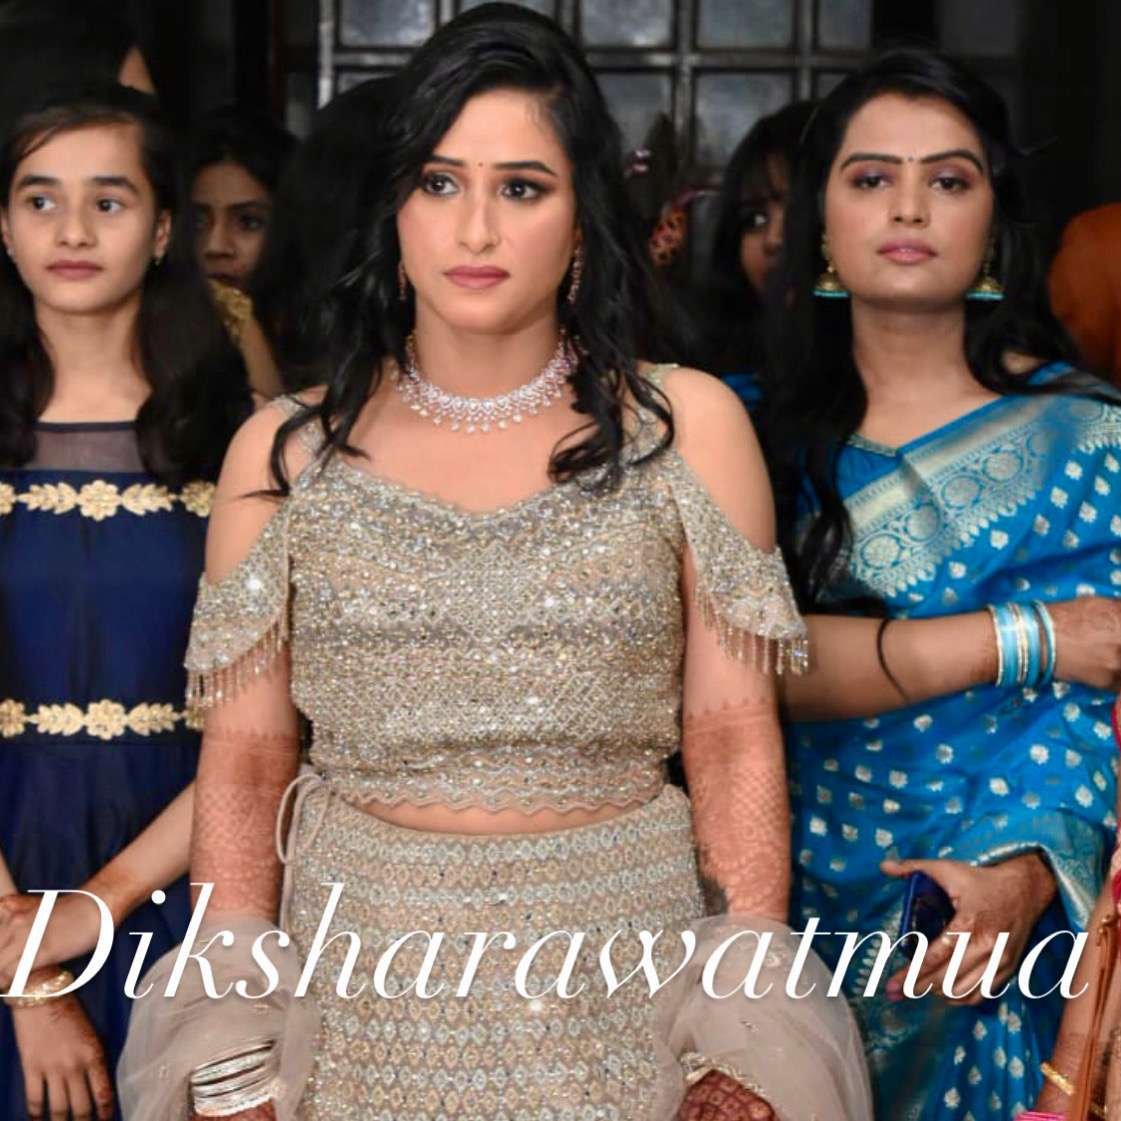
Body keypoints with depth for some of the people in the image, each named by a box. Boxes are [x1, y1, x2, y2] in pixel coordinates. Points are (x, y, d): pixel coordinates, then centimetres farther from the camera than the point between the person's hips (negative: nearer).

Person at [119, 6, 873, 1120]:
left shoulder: (685, 425, -2)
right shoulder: (284, 452, 0)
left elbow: (734, 745, -2)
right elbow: (242, 763, 1)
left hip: (621, 987, 0)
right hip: (358, 993, 1)